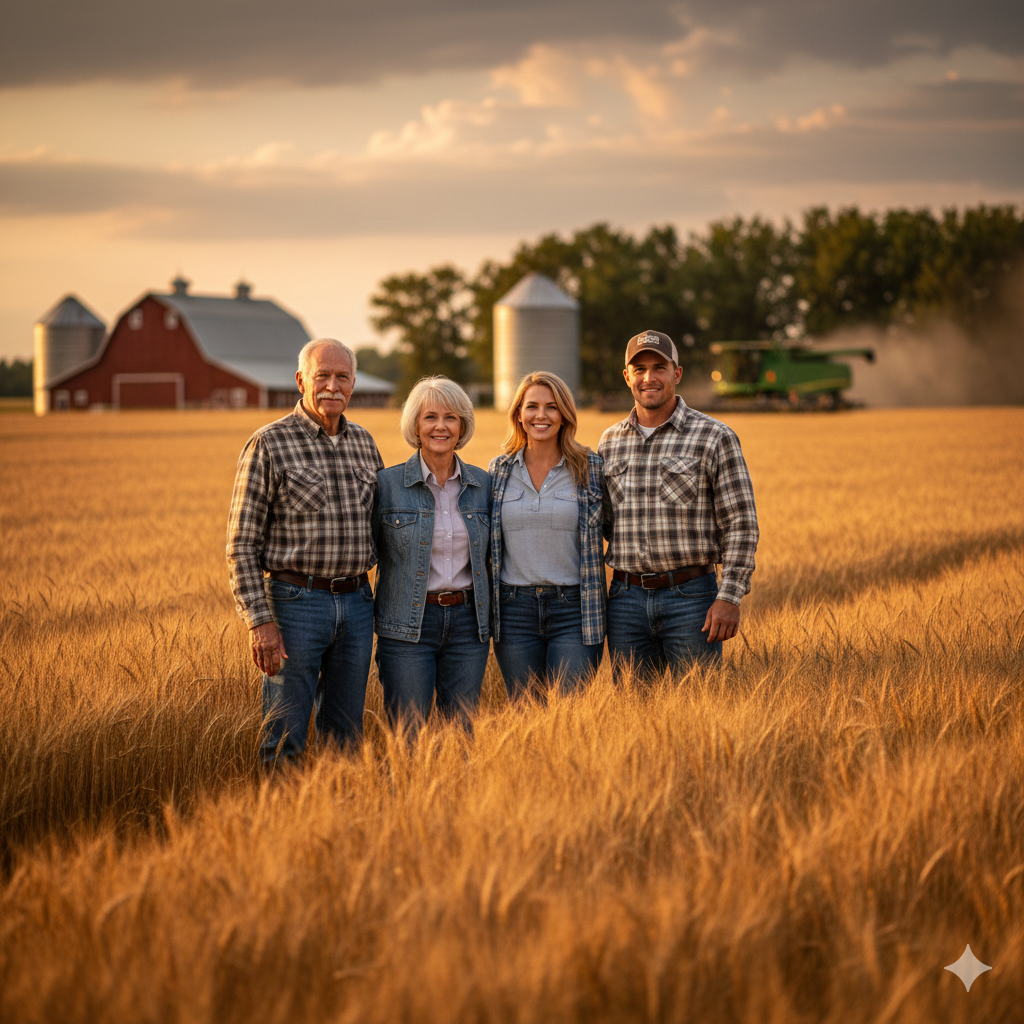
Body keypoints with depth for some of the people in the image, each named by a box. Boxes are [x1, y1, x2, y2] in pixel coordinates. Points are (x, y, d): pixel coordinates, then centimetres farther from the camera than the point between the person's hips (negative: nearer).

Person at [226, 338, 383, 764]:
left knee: (346, 735, 11)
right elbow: (241, 543, -8)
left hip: (356, 602, 5)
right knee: (286, 737, -2)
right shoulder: (268, 444, -6)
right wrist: (259, 621, -15)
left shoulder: (363, 443, 11)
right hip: (295, 601, -5)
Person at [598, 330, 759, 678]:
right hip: (626, 600, 4)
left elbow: (740, 524, -5)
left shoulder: (714, 438, -2)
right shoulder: (610, 441, 11)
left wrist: (729, 597, -12)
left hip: (691, 597, -4)